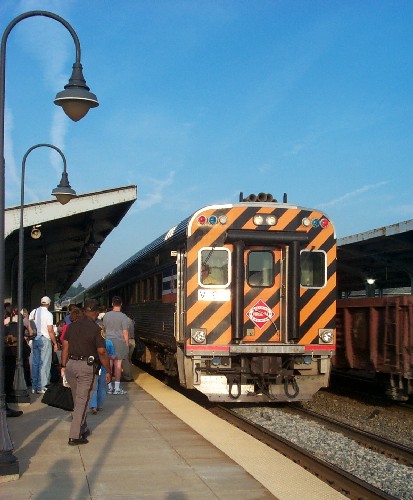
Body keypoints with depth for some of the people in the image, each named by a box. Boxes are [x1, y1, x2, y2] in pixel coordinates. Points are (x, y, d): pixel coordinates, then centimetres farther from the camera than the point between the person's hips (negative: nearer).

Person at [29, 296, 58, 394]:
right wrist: (55, 343, -7)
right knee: (44, 364, 0)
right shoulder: (48, 314, -12)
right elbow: (50, 330, -14)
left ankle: (34, 387, 16)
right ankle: (41, 387, 0)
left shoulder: (33, 312, 5)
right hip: (45, 340, -6)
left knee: (35, 363, 11)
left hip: (34, 339, 6)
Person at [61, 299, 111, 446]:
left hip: (71, 364, 6)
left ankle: (83, 429, 30)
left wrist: (64, 366, 13)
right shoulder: (96, 329, -11)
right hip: (87, 367, -6)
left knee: (77, 400, 19)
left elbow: (65, 347, 6)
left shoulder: (72, 326, 5)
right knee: (82, 402, 1)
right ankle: (75, 436, 0)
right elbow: (102, 352, -11)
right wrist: (108, 371, -2)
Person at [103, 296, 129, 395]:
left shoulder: (106, 315, 2)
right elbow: (125, 332, -9)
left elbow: (104, 329, 11)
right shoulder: (123, 317, -9)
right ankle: (117, 388, 5)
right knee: (118, 364, 2)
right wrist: (127, 343, 0)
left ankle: (109, 387, 12)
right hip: (119, 342, -3)